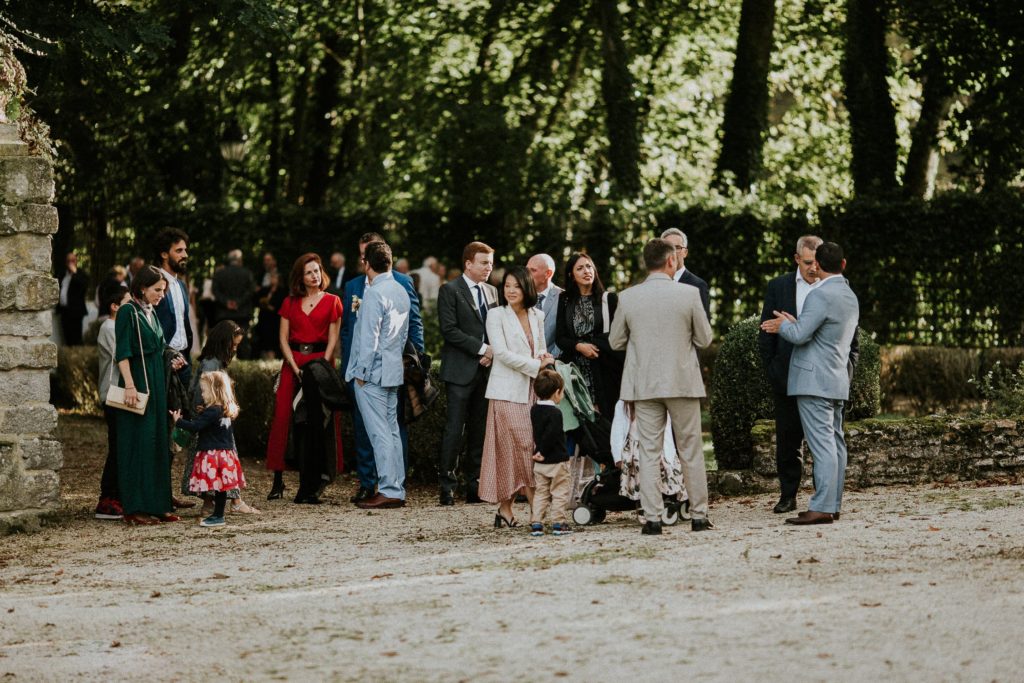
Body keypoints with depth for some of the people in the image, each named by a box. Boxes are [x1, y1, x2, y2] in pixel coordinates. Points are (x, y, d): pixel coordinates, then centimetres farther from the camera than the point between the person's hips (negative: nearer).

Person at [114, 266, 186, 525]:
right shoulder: (128, 312, -9)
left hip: (156, 385, 9)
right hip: (138, 385, -9)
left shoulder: (151, 313, 16)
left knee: (158, 443, 8)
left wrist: (171, 363, 11)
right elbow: (122, 353, -16)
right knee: (138, 444, -7)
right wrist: (130, 385, -23)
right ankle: (135, 509, -6)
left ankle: (157, 504, 13)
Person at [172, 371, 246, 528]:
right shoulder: (225, 411, 11)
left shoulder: (211, 412, -16)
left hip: (213, 453, -9)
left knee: (218, 486, -7)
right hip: (225, 451, 9)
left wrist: (179, 421, -9)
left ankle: (218, 516, -6)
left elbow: (195, 426, -20)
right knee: (220, 486, 11)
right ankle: (217, 514, 15)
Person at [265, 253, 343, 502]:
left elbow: (333, 339, -1)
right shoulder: (290, 303, 11)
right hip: (292, 362, 2)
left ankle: (311, 485, -3)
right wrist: (295, 367, -7)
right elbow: (283, 338, 6)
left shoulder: (331, 302, 4)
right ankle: (278, 480, -2)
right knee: (283, 417, -6)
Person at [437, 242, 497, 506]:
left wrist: (493, 352, -1)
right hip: (461, 370, -6)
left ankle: (475, 486, 10)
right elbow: (449, 330, -12)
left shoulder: (491, 292, 16)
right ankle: (447, 486, -5)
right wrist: (481, 348, -14)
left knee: (480, 430, 6)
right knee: (454, 429, -8)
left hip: (485, 369, 6)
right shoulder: (450, 290, -4)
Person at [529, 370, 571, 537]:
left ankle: (536, 523, 6)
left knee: (540, 493, 11)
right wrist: (543, 452, -17)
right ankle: (559, 523, 3)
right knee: (559, 492, 3)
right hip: (557, 461, -6)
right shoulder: (555, 413, -18)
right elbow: (550, 434, -24)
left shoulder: (534, 410, 5)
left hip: (540, 463, 6)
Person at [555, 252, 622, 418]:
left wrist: (592, 344, -5)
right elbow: (559, 338, 7)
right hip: (575, 370, 2)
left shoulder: (609, 299, 4)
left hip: (602, 372, -2)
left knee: (605, 417, -9)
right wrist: (579, 346, -9)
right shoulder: (565, 301, 12)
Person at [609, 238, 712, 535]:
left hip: (644, 385, 1)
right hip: (683, 382, -1)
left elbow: (616, 341, 5)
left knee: (649, 452, 4)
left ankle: (652, 518, 0)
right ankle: (699, 515, 11)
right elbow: (704, 339, 0)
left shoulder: (628, 297, -4)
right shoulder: (689, 294, -8)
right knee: (691, 452, 9)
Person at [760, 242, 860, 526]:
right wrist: (793, 323, 23)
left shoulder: (821, 295, -15)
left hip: (814, 382, -10)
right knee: (834, 443, 10)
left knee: (822, 444, -13)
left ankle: (821, 508, -16)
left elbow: (800, 335, -18)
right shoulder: (851, 297, 15)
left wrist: (783, 326, 2)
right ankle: (833, 504, 13)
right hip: (837, 379, 10)